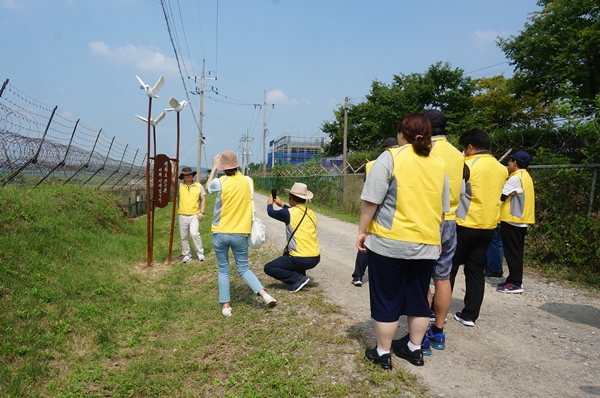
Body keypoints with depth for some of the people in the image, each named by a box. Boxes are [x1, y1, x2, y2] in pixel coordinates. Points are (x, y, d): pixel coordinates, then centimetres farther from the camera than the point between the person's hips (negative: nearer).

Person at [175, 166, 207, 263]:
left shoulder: (198, 186, 3)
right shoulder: (180, 186, 3)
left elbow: (203, 199, 5)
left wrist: (202, 212, -4)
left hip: (194, 215, -2)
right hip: (182, 215, 2)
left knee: (194, 234, -15)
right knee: (183, 236, 8)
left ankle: (200, 253, 1)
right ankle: (187, 255, 21)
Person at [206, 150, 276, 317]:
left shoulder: (219, 182, -11)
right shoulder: (248, 181, -3)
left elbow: (208, 186, 13)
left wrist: (214, 166, 18)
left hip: (220, 233, -2)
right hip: (240, 233, 2)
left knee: (223, 270, 12)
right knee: (243, 268, 14)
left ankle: (226, 306, 10)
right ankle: (264, 294, -4)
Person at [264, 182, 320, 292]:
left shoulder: (288, 213, -11)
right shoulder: (311, 213, 7)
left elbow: (271, 213, 8)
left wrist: (269, 203, 29)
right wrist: (282, 204, 35)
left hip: (301, 260, -7)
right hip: (315, 259, 7)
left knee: (268, 268, 8)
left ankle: (298, 278, -5)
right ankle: (301, 276, 19)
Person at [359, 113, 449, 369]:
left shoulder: (391, 157, -9)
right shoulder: (439, 164, 8)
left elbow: (372, 200, -13)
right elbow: (443, 209, 14)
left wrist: (363, 231, -4)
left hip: (390, 242, -5)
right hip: (426, 244, 5)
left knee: (386, 299, 6)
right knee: (418, 298, 17)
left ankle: (383, 353, 17)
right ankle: (415, 349, 28)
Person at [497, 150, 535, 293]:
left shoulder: (516, 178, -16)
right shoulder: (526, 177, 15)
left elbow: (501, 195, -18)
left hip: (512, 220, -10)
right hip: (521, 220, 10)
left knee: (512, 252, -4)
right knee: (515, 252, 14)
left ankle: (515, 283, -1)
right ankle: (514, 280, 20)